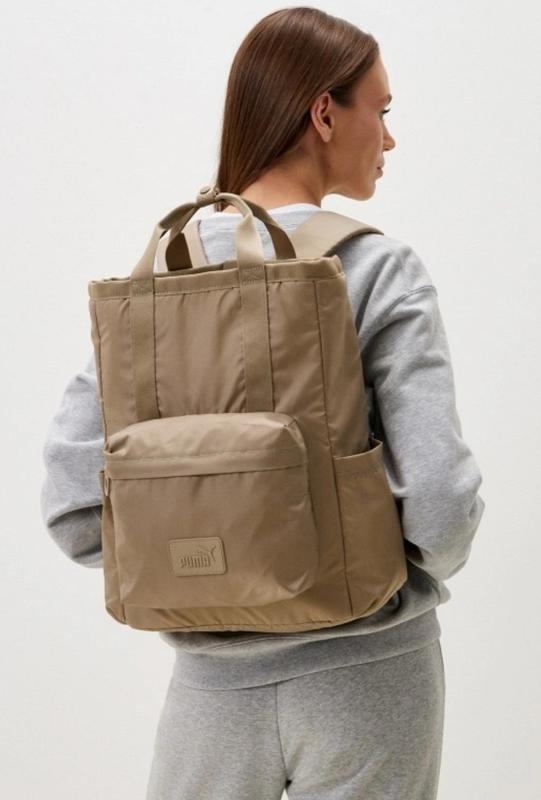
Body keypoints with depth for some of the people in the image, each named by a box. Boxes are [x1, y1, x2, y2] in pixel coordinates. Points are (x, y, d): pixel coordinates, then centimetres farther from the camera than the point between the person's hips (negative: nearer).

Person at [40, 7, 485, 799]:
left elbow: (72, 502, -6)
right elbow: (439, 496, -18)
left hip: (217, 676, 3)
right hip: (367, 670, -3)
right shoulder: (379, 270, -13)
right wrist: (419, 572, 2)